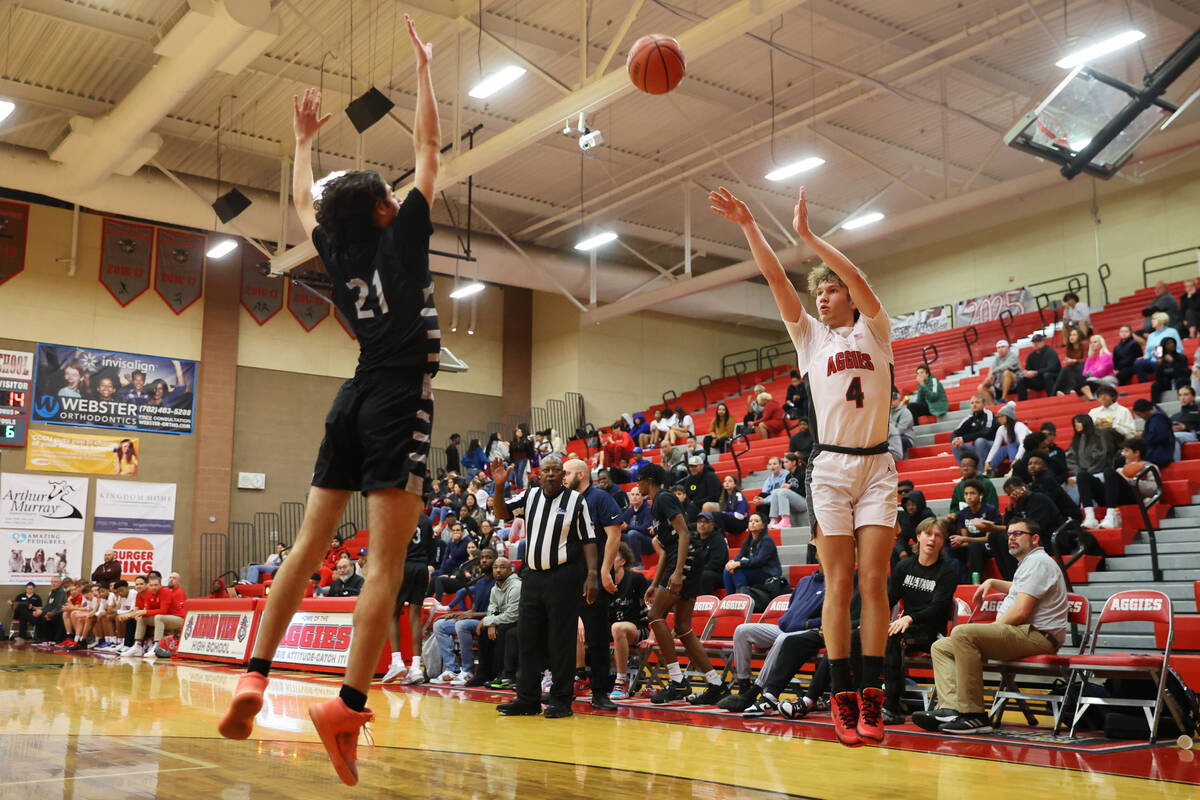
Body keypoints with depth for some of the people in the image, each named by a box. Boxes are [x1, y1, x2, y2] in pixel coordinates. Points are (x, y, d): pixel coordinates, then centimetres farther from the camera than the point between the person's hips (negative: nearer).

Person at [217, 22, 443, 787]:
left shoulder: (337, 250, 12)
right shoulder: (402, 238, -1)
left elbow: (304, 202, 33)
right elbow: (428, 145, 4)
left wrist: (304, 141, 46)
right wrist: (425, 66, 14)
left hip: (356, 400, 7)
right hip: (399, 403, -7)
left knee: (310, 543, 8)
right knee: (388, 560, -11)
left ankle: (256, 675, 3)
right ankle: (349, 702, -18)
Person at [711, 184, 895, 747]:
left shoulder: (875, 331, 9)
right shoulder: (810, 336, 13)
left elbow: (859, 281, -7)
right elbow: (777, 281, 3)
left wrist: (807, 235, -10)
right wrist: (748, 227, -5)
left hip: (877, 467, -1)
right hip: (830, 468, 1)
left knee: (874, 581, -5)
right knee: (838, 584, -3)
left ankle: (871, 698, -2)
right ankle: (843, 700, -1)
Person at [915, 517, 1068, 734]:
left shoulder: (1038, 561, -6)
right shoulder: (1028, 563, 27)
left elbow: (1020, 612, -17)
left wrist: (993, 629, -5)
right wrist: (992, 582, 40)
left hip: (1037, 636, -11)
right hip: (1018, 635, 11)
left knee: (963, 633, -31)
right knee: (941, 647, 2)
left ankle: (974, 715, -32)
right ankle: (951, 709, -20)